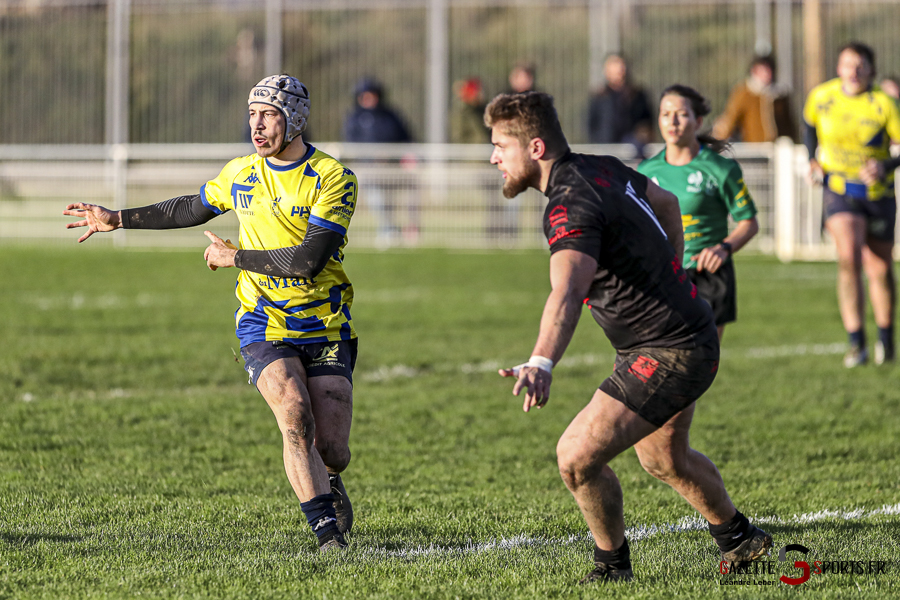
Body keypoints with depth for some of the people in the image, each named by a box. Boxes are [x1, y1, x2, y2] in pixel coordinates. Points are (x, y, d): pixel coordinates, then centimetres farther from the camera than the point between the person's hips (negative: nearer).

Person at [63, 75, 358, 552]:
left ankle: (327, 484, 34)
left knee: (332, 452, -5)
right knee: (296, 417, -25)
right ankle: (327, 531, -17)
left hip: (327, 330, -2)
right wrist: (118, 219, 27)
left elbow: (309, 260, -21)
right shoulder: (240, 173, 4)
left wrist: (235, 257, -13)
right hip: (263, 328, 2)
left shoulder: (334, 178, -11)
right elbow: (194, 208, 25)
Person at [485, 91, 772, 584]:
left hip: (668, 354, -10)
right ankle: (737, 538, 50)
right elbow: (665, 203, 22)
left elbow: (567, 292, -44)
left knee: (577, 456, -14)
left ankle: (612, 563, 7)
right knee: (664, 460, 30)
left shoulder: (571, 206, -26)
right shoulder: (602, 169, 3)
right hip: (691, 338, 10)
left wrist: (542, 364, -59)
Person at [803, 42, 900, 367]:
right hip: (838, 190, 0)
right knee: (849, 258, -22)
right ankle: (856, 344, -20)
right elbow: (810, 123, 18)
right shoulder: (821, 96, -4)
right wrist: (813, 160, 7)